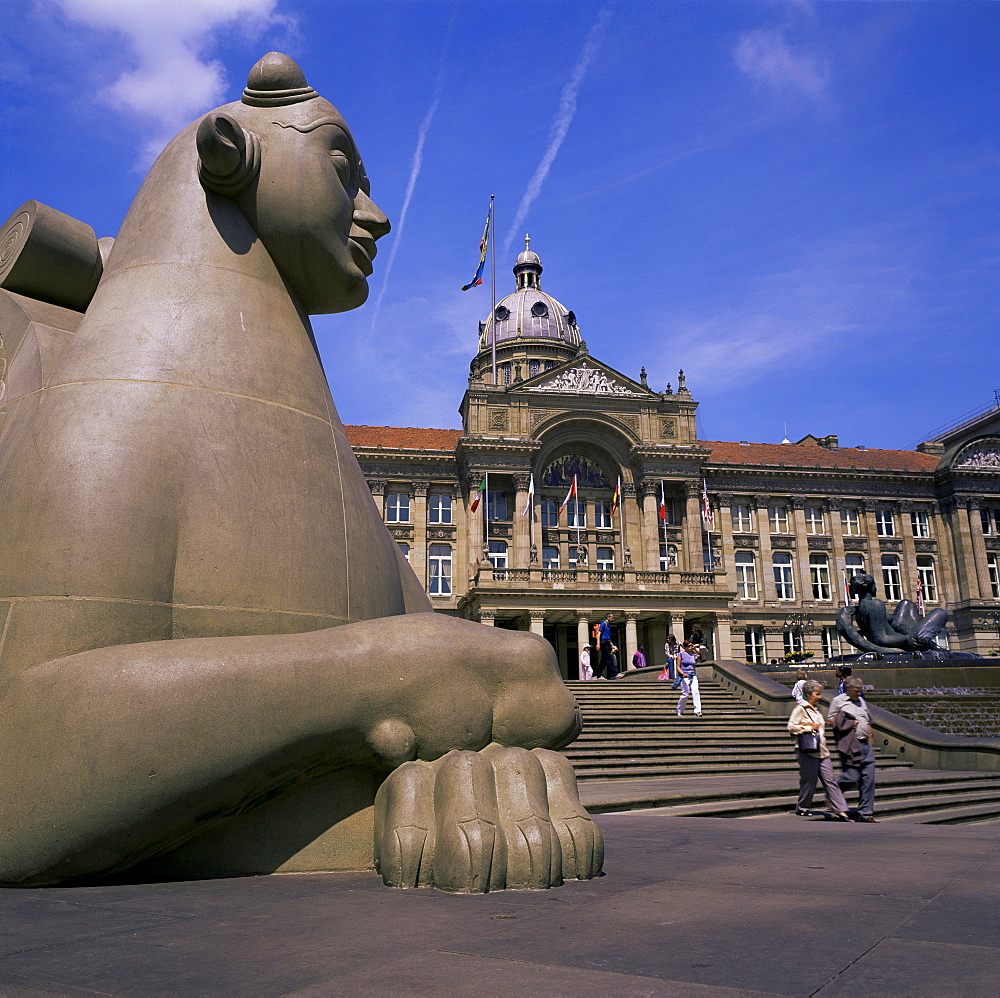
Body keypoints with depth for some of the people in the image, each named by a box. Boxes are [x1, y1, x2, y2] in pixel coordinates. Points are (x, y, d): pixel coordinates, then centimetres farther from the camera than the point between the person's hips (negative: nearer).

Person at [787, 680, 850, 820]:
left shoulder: (817, 709, 18)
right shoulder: (800, 709, -7)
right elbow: (791, 726, -13)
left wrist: (821, 730, 18)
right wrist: (809, 728, -15)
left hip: (821, 751, 7)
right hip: (808, 751, -7)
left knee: (829, 780, 1)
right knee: (809, 781, -1)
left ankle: (840, 811, -1)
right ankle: (802, 807, 16)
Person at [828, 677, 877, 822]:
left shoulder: (861, 701, 20)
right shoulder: (838, 701, 1)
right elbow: (831, 722, -2)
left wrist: (870, 743, 21)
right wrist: (850, 723, -9)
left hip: (865, 744, 6)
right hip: (849, 746, -6)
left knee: (868, 780, 2)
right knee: (851, 778, -11)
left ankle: (866, 813, 9)